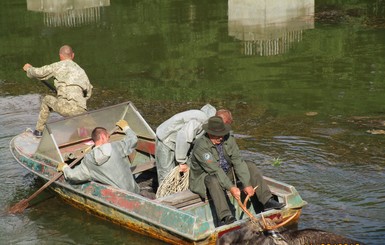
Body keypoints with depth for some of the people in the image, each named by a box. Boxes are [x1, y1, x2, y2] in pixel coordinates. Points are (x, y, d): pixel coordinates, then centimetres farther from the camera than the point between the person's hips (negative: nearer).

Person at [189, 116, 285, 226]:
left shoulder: (228, 139, -10)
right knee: (214, 180, -40)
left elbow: (238, 162, -14)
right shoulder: (200, 147, -27)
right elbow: (215, 170, -32)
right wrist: (231, 187, -37)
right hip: (205, 176, -6)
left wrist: (247, 184, -22)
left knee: (250, 166, -9)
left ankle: (267, 201, -16)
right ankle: (225, 217, -48)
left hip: (227, 173, 6)